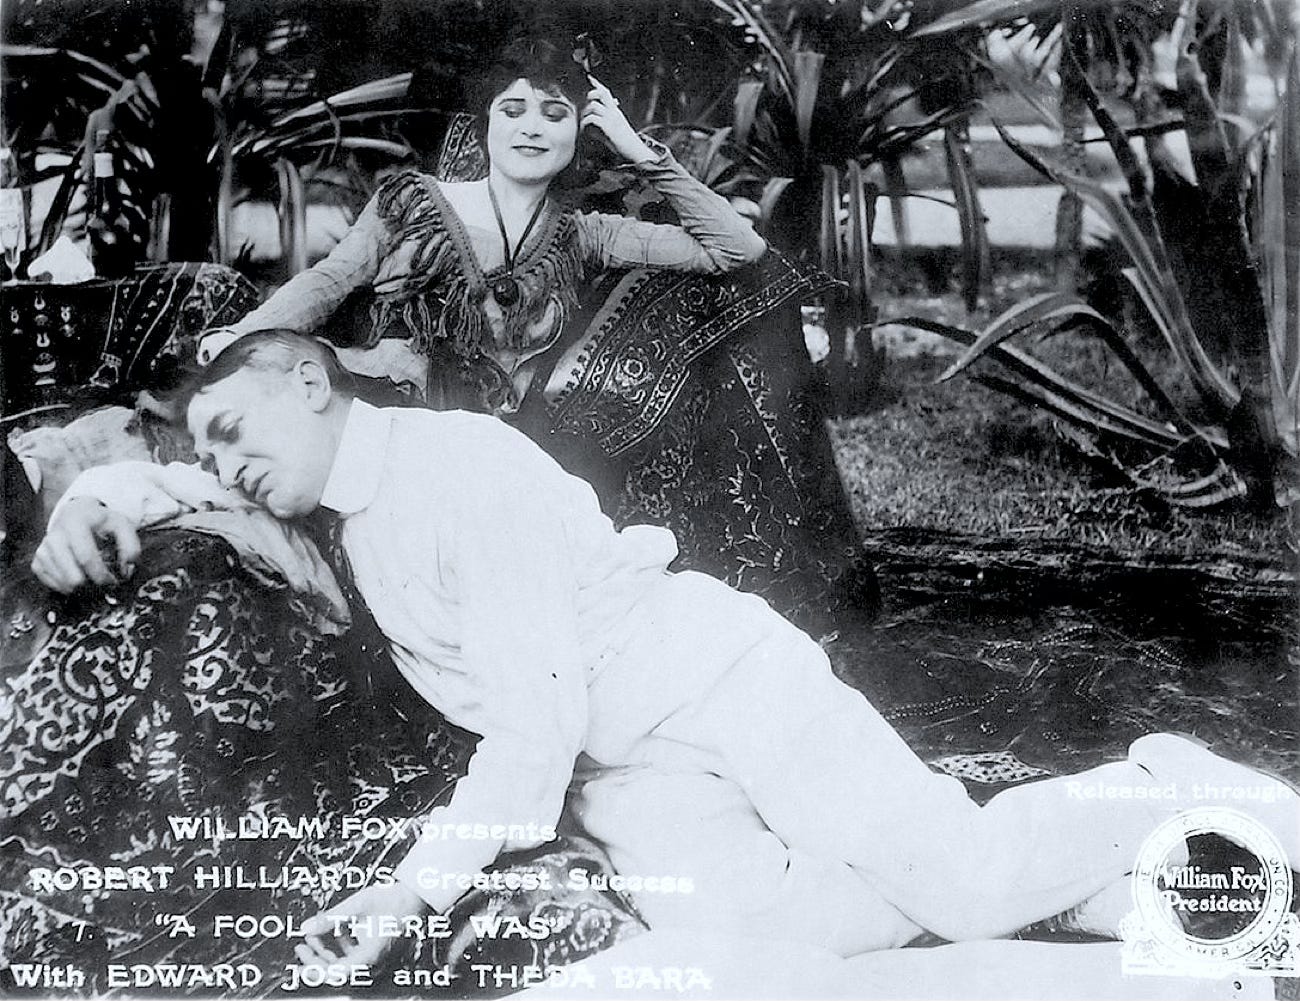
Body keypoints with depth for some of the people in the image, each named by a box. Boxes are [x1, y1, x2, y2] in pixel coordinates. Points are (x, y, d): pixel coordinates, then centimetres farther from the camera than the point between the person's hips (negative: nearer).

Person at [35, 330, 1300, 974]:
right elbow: (185, 478, 26)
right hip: (615, 772, 8)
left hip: (713, 677, -8)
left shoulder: (461, 461, -18)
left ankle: (1167, 789, 12)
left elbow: (542, 708, -24)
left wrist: (425, 880, -23)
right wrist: (98, 496, 4)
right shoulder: (339, 477, 8)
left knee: (971, 890, -14)